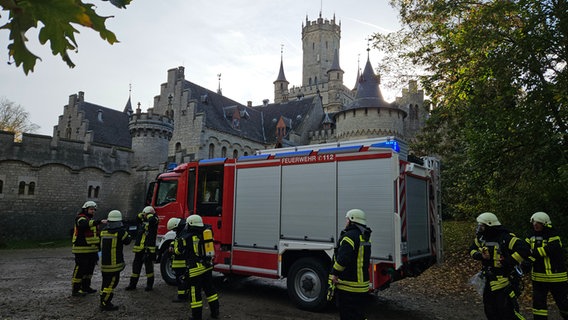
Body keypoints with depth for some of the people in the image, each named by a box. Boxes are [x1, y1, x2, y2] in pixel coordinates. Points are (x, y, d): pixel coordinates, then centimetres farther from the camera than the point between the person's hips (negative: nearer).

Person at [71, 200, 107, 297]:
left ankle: (86, 287, 29)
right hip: (82, 250, -9)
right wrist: (99, 222, -47)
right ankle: (75, 290, 1)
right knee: (80, 269, -6)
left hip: (92, 250, 9)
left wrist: (98, 247, 29)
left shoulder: (92, 219, 19)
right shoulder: (81, 218, -11)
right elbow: (85, 224, -37)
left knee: (90, 268, 16)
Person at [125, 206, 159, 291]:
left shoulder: (154, 221, -5)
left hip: (149, 249, -6)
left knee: (149, 266, 1)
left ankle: (149, 284, 13)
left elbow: (152, 220, -24)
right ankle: (132, 284, 21)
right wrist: (142, 214, 2)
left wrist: (150, 214, -8)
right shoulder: (142, 221, 16)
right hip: (139, 248, 6)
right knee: (136, 266, 11)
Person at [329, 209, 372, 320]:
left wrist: (335, 273, -17)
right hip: (362, 285, 9)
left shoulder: (350, 236, -19)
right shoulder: (364, 237, 12)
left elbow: (343, 259, -27)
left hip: (348, 286, -9)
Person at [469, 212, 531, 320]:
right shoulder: (481, 238, 3)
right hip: (489, 281, 7)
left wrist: (509, 262, -26)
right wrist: (480, 255, -6)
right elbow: (472, 250, 15)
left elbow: (525, 250, -27)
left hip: (504, 281, -7)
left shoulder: (506, 238, -19)